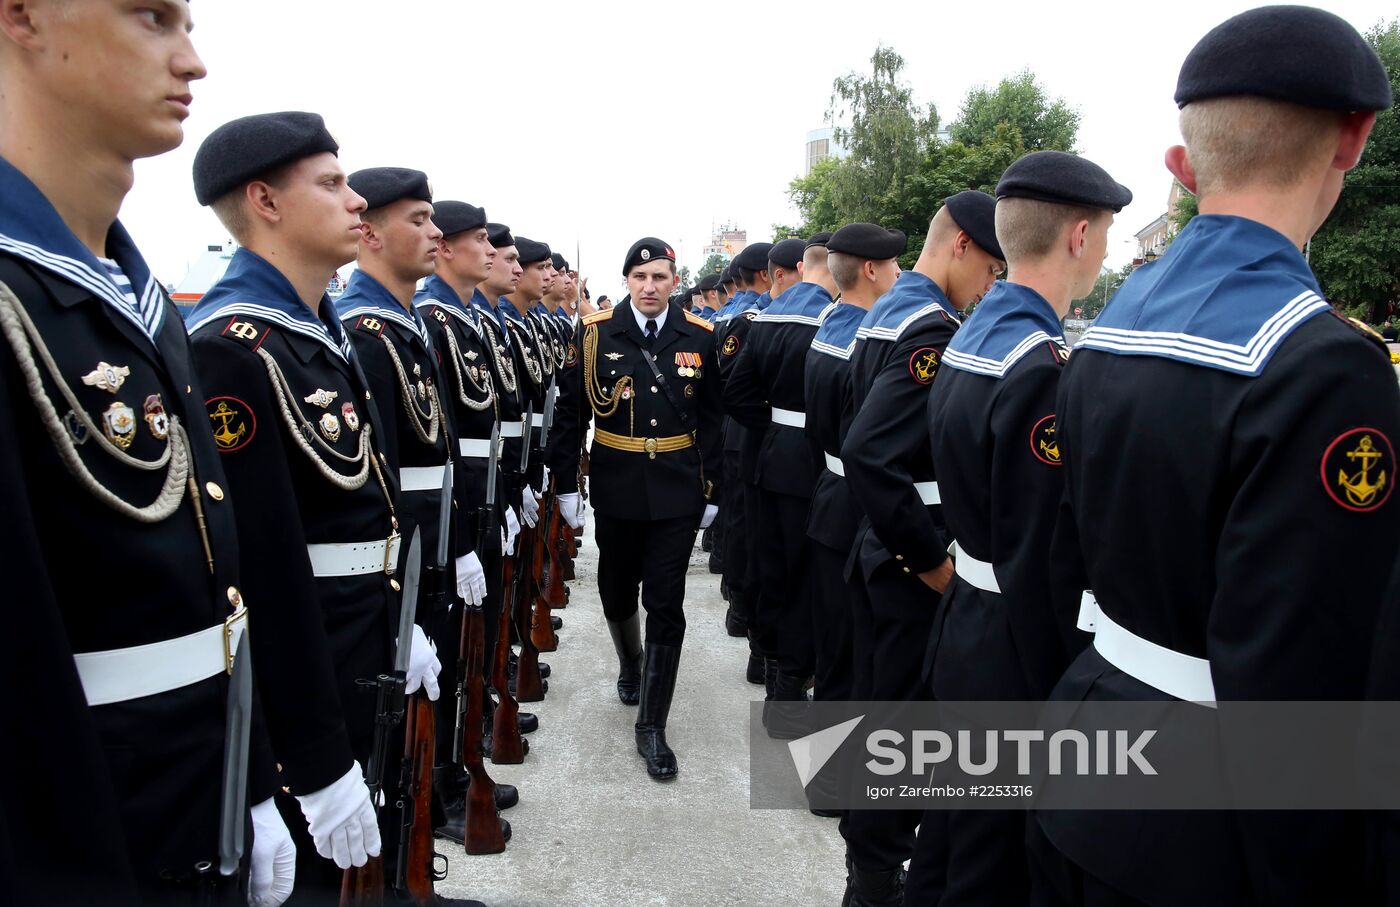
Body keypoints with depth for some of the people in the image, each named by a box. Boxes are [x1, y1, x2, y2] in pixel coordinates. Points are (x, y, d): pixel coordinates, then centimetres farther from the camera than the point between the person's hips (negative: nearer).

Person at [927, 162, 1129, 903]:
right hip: (1016, 656, -9)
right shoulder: (1043, 370, -24)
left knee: (957, 829, 25)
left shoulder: (969, 337, 6)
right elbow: (1040, 568, -24)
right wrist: (1063, 704, -17)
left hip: (963, 633, 9)